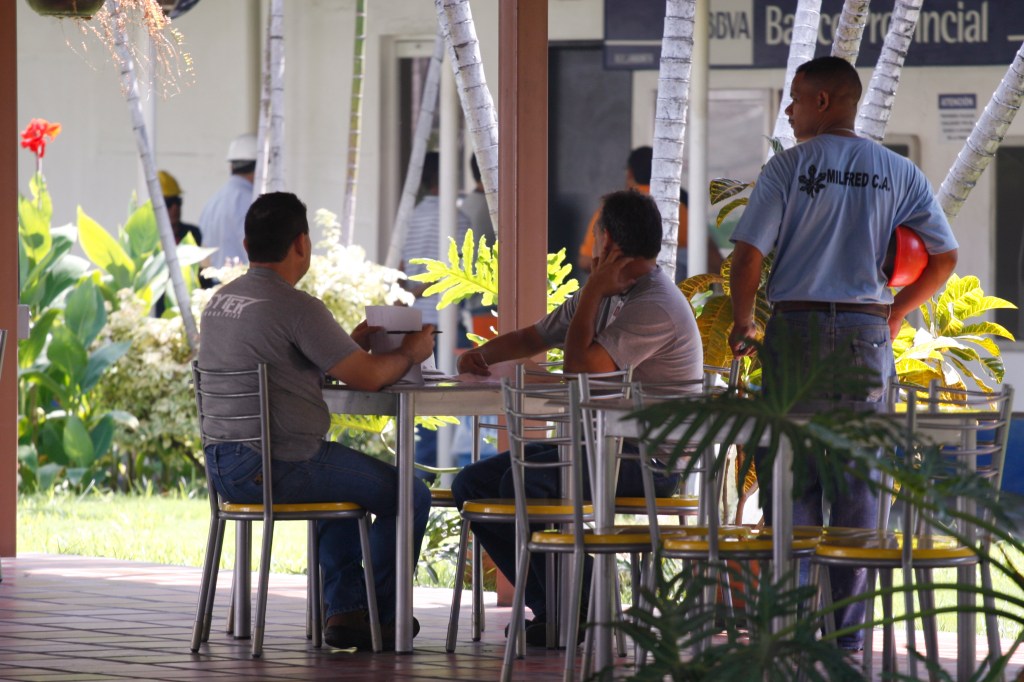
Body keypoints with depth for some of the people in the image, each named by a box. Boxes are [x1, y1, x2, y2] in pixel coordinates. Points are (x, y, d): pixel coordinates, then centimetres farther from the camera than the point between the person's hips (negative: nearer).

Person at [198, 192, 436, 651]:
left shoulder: (220, 300, 10)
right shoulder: (297, 307, -18)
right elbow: (367, 377, -15)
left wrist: (355, 341, 26)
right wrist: (409, 354, 5)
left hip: (223, 466, 9)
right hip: (279, 467, -9)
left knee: (347, 480, 36)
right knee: (409, 496, 7)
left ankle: (344, 608, 30)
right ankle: (380, 617, 17)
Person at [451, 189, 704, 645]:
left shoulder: (654, 307, -17)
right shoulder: (606, 294, 14)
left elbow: (580, 368, -23)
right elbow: (534, 337, 26)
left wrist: (592, 294, -13)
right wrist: (481, 356, 6)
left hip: (649, 457, -10)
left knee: (525, 483, -31)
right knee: (472, 483, 2)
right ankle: (548, 607, -2)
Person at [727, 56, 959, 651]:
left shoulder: (790, 167, -3)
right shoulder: (899, 173, 7)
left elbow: (748, 255, -9)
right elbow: (945, 257, 7)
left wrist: (742, 322, 7)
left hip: (796, 325, -2)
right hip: (868, 332, 3)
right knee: (857, 479, 6)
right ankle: (847, 630, 7)